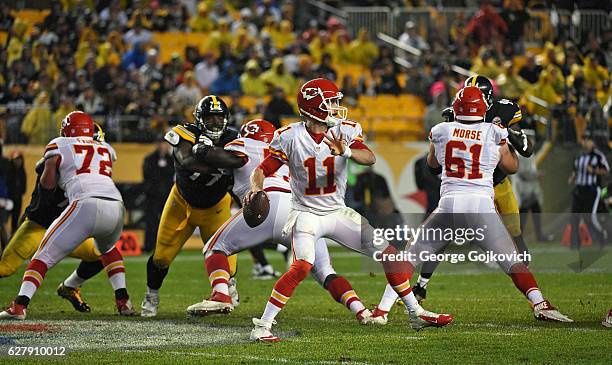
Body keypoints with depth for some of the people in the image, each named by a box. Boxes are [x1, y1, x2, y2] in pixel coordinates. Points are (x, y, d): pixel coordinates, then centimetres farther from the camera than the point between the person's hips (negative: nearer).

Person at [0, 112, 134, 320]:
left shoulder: (59, 145, 16)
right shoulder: (106, 149, 29)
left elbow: (47, 185, 7)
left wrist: (46, 202, 26)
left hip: (86, 205, -5)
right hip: (117, 207, 5)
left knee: (44, 256, 4)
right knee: (106, 248, 36)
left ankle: (19, 306, -13)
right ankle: (123, 301, 24)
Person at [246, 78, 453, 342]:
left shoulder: (344, 132, -5)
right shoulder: (290, 137, -13)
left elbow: (370, 158, -21)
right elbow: (262, 170, -12)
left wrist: (346, 152, -42)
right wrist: (256, 188, -35)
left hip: (337, 212, 5)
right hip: (306, 213, -5)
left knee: (388, 252, 3)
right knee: (302, 266, -30)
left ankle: (416, 313, 18)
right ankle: (262, 326, -24)